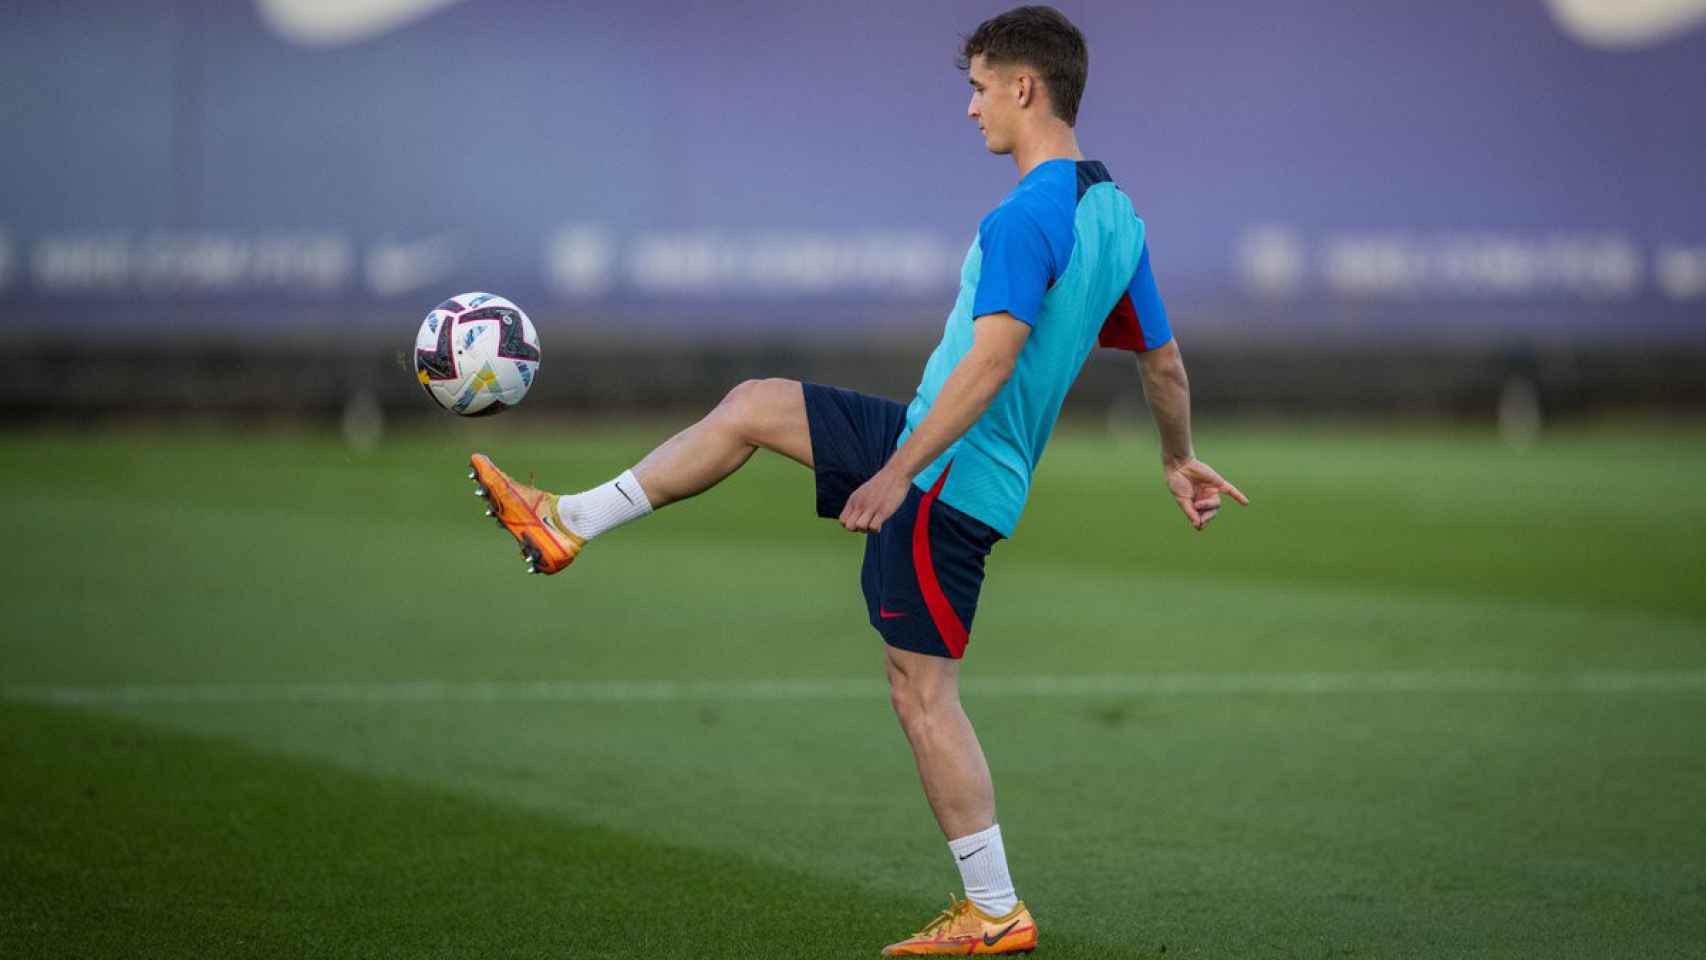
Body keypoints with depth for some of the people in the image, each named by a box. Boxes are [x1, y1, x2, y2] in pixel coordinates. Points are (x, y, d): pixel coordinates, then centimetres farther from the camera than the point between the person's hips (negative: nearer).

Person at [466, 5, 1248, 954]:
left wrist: (898, 474, -27)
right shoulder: (1116, 215, 6)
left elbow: (989, 361, -29)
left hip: (950, 478, -10)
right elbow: (1166, 360, 14)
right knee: (752, 406, 16)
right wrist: (1179, 459, 29)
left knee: (923, 689, -3)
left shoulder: (1027, 219, -23)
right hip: (929, 442, 10)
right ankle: (568, 525, 22)